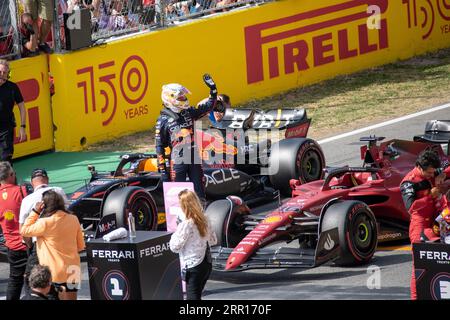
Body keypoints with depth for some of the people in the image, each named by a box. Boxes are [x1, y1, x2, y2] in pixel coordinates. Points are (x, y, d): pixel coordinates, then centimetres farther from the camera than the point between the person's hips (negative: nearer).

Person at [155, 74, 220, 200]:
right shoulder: (163, 121, -7)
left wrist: (213, 89, 6)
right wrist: (162, 169, -10)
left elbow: (208, 107, 18)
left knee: (200, 192, 10)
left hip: (194, 160, 5)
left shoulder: (188, 112, 8)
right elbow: (160, 146, -7)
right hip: (177, 162, -5)